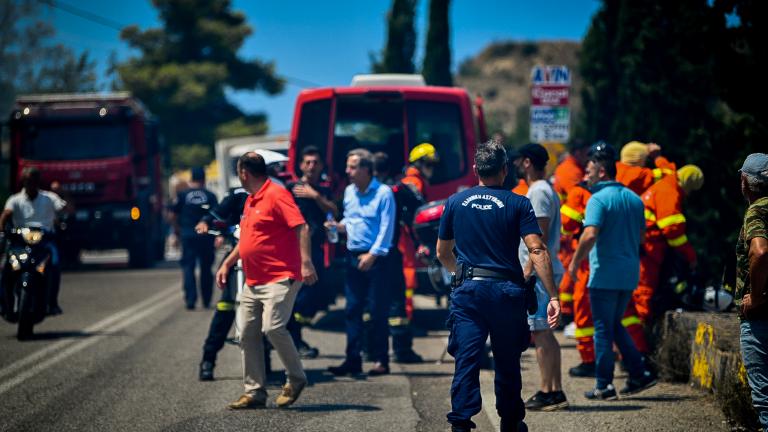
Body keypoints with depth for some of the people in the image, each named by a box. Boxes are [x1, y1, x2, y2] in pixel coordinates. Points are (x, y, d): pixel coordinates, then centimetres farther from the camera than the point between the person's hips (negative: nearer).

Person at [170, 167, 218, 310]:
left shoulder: (183, 195, 2)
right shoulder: (210, 196, 1)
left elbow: (173, 215, 2)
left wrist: (177, 230, 17)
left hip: (188, 235, -1)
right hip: (206, 236, 1)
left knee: (188, 267, 2)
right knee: (206, 268, 11)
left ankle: (190, 299, -10)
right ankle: (206, 300, 15)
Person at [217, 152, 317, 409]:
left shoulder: (276, 195, -11)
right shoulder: (250, 200, 18)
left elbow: (301, 227, -19)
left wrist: (306, 262, -28)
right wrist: (227, 264, 25)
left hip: (280, 279, -9)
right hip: (253, 282, 9)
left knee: (273, 327, -20)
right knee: (246, 333, 5)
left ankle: (296, 378, 0)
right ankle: (255, 392, 10)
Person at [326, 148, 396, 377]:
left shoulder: (383, 193, -8)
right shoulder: (349, 192, 12)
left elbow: (386, 228, -12)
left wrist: (373, 254, -17)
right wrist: (339, 226, 2)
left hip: (377, 258, -6)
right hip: (353, 255, 6)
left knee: (378, 311, -3)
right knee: (352, 309, 4)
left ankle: (381, 360, 3)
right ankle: (353, 359, 8)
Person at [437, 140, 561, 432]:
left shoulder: (455, 202, 7)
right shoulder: (518, 204, -1)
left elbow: (442, 253, 17)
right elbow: (537, 250, -10)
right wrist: (553, 297, -11)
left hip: (467, 289, 1)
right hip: (506, 290, -1)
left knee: (466, 361, -2)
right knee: (507, 362, 13)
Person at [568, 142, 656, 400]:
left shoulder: (599, 199, -12)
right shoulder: (634, 199, 12)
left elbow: (590, 235, -23)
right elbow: (641, 235, 19)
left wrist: (574, 263, -13)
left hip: (605, 274, -7)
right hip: (630, 273, 7)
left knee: (603, 329, 0)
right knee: (615, 325, 19)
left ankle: (604, 386, 3)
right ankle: (639, 375, 12)